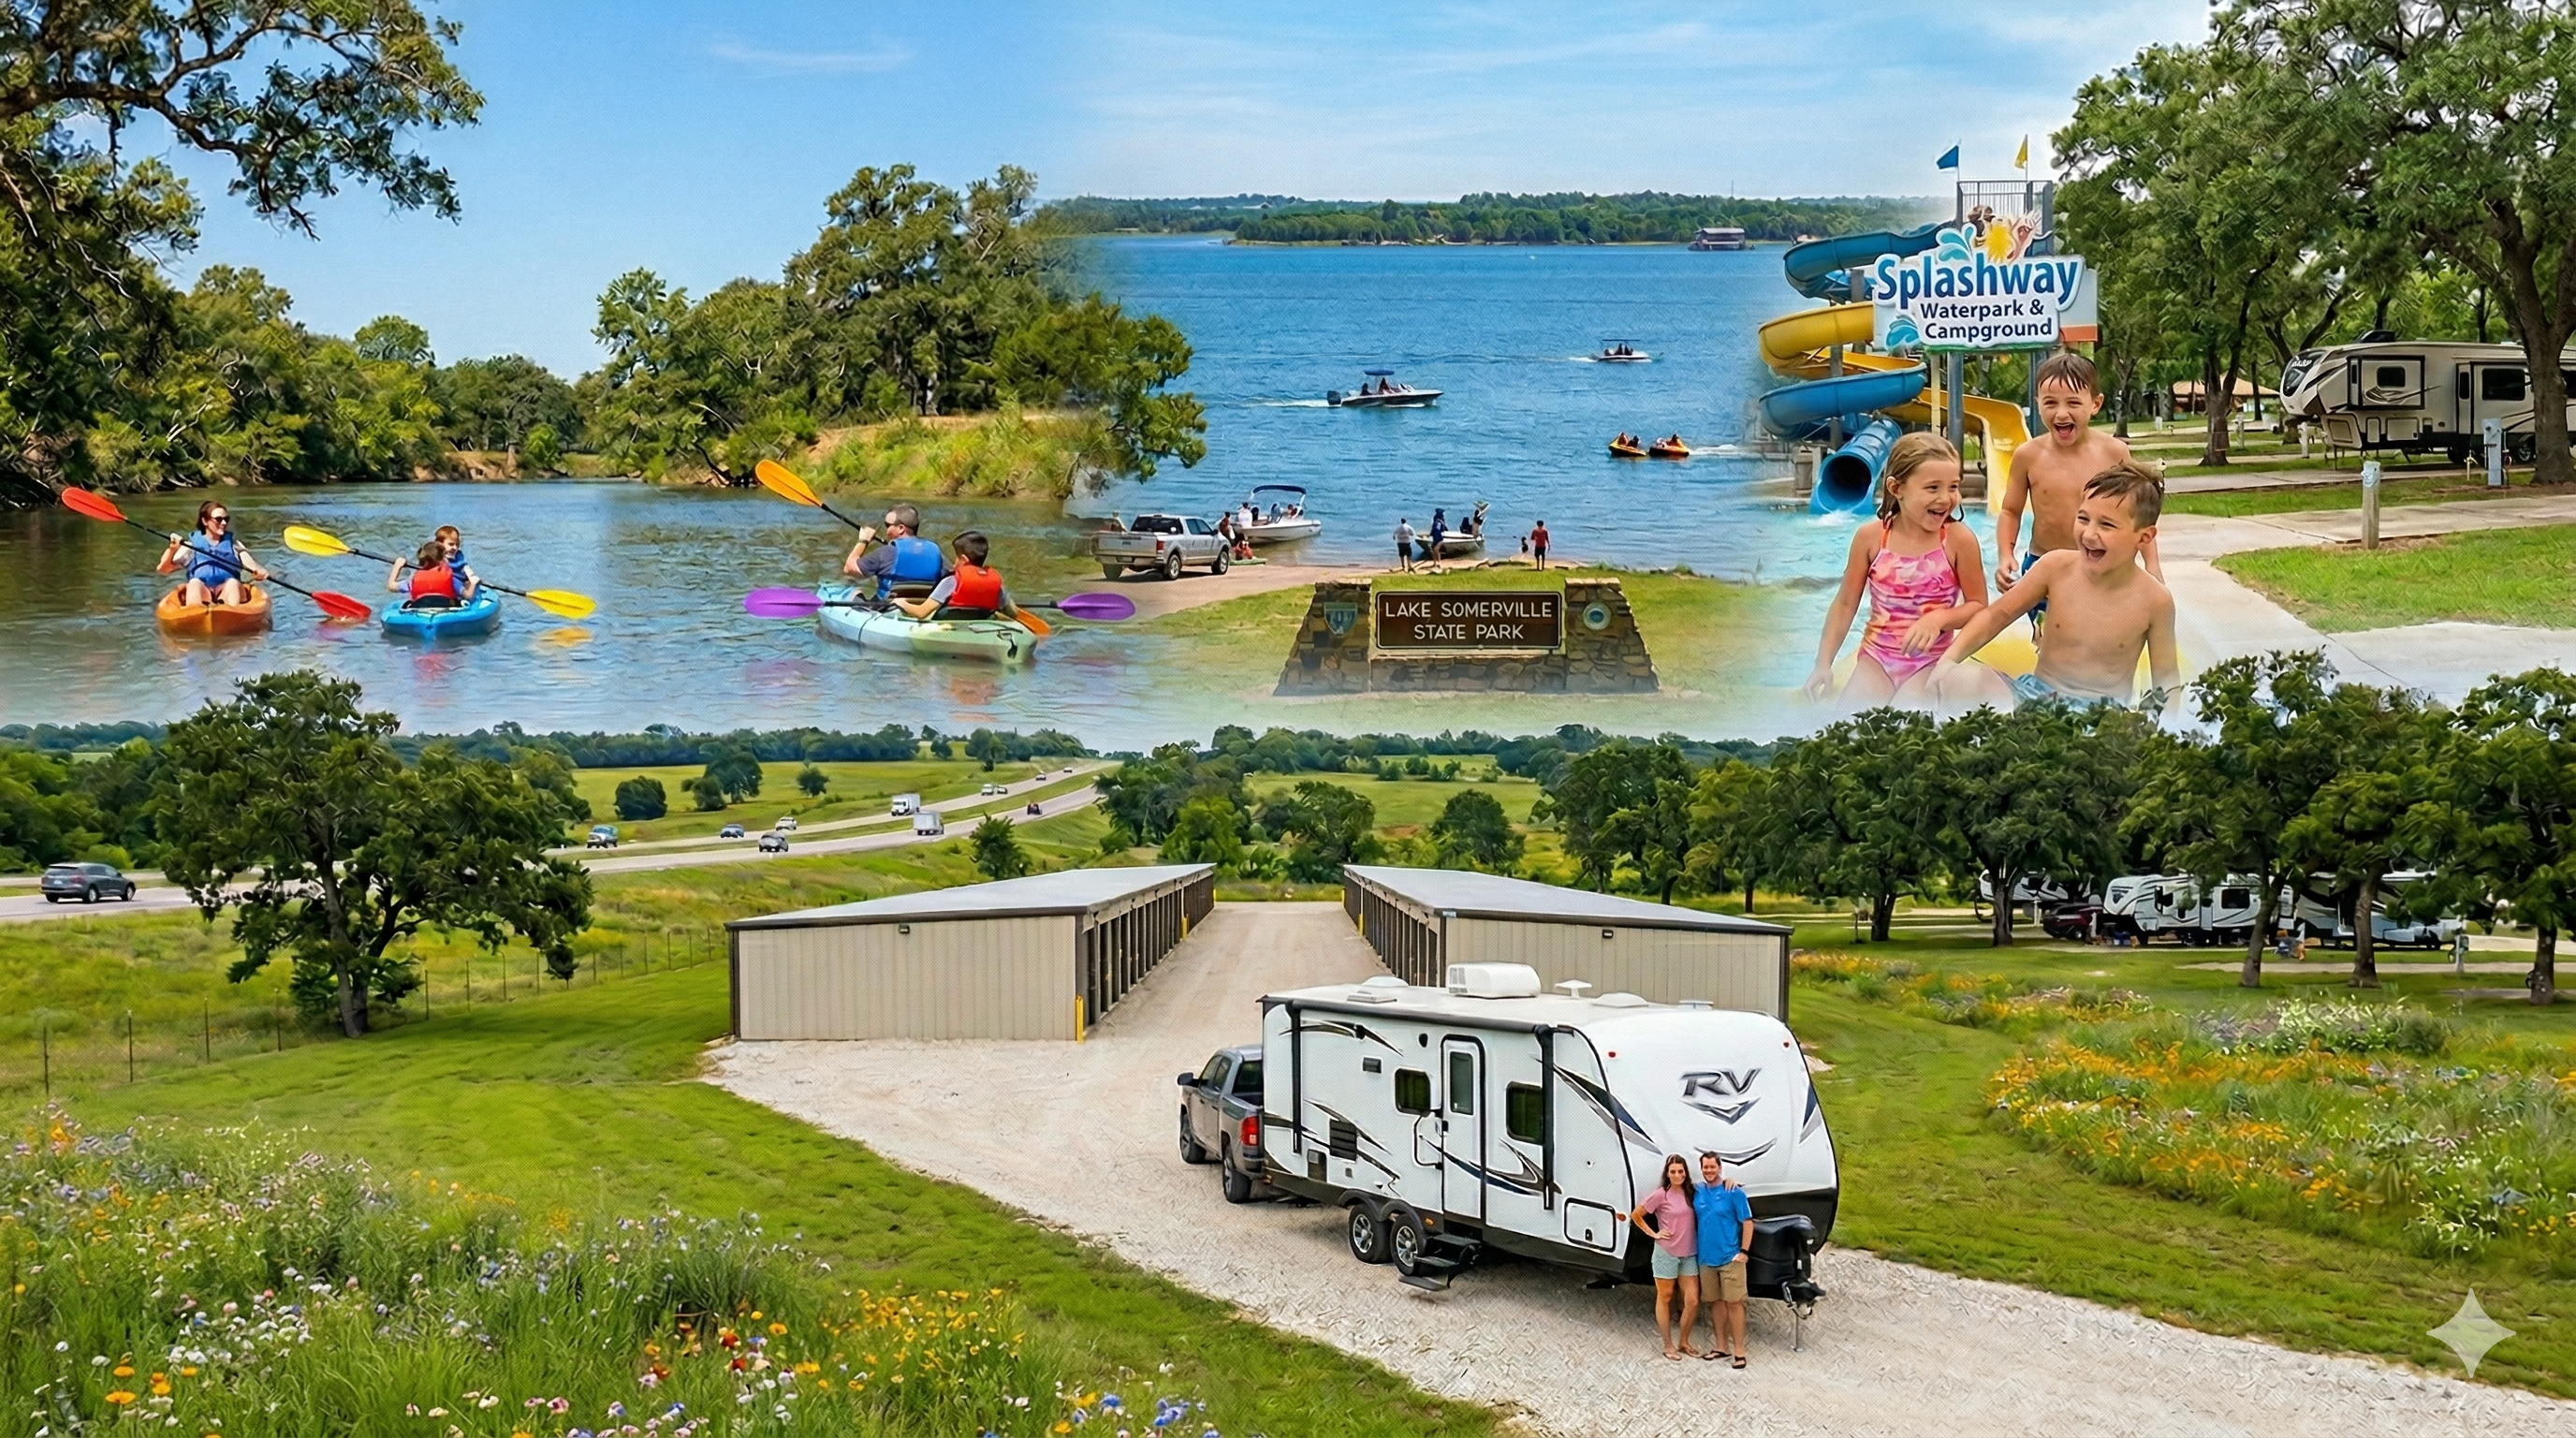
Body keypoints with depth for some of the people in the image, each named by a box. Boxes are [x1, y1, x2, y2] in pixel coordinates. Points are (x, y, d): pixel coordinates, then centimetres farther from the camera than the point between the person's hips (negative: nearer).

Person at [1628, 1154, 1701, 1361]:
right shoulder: (1661, 1195, -10)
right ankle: (1668, 1346, 17)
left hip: (1689, 1255, 4)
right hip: (1667, 1254, -4)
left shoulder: (1691, 1192, 3)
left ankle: (1683, 1342, 21)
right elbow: (1636, 1215, -2)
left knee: (1692, 1301, 2)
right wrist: (1654, 1234, -6)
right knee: (1665, 1298, 8)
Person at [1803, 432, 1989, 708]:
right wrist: (1823, 664, 0)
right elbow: (1845, 604, 3)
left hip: (1930, 663, -2)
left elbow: (1978, 606, -2)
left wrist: (1939, 618, -22)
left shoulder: (1958, 540, -10)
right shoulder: (1871, 537, -5)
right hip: (1877, 658, 2)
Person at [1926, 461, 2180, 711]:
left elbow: (2166, 677, 0)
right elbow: (1997, 615, 4)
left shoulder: (2154, 600, -10)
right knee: (1951, 680, -21)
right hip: (2036, 693, 3)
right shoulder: (2056, 566, -6)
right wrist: (1948, 660, -8)